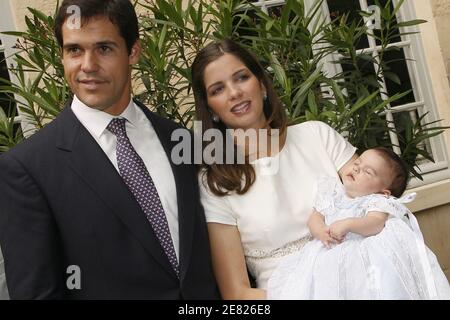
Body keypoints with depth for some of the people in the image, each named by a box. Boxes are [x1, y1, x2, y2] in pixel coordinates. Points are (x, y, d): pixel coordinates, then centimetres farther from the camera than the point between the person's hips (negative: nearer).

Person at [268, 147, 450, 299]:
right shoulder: (332, 194, 20)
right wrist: (322, 232, -8)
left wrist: (347, 224, -30)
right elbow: (314, 218, 15)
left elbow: (376, 224, -15)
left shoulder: (377, 202, 4)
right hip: (332, 254, 4)